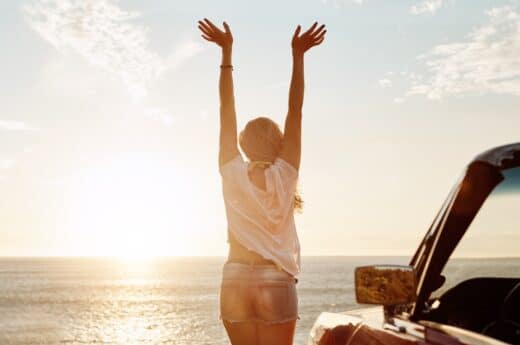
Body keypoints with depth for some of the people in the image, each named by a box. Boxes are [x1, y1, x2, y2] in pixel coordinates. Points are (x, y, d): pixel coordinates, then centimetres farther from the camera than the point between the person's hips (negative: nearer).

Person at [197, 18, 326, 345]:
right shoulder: (284, 175, -5)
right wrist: (298, 55, -4)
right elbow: (295, 111, -6)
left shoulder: (233, 174, -2)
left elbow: (227, 110, -1)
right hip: (277, 282, -2)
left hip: (236, 281, 2)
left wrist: (227, 51, 2)